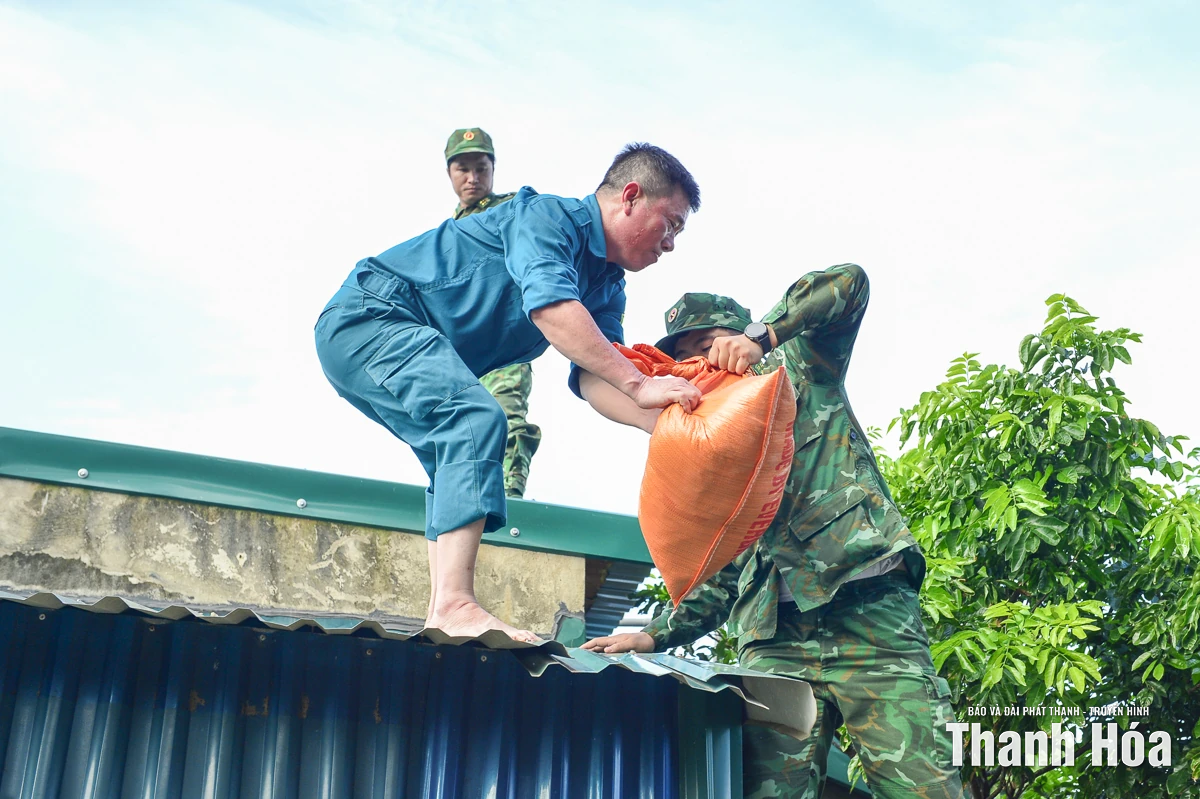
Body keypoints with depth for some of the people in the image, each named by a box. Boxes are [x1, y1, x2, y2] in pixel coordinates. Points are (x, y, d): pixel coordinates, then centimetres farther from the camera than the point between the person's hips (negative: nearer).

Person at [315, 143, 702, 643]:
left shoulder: (607, 288, 12)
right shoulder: (548, 216, -14)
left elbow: (593, 376, -4)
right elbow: (550, 307, -32)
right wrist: (638, 384, -35)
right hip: (368, 315, -11)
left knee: (460, 465, 15)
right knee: (476, 420, -27)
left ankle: (440, 615, 13)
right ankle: (455, 605, -37)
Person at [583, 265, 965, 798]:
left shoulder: (800, 372, 20)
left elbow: (848, 283, 3)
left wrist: (761, 335, -5)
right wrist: (653, 636, 11)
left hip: (871, 617, -3)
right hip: (773, 641, 4)